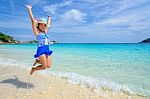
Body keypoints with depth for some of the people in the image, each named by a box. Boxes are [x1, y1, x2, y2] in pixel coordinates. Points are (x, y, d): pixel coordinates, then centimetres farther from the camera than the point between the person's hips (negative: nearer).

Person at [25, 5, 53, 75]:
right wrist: (29, 9, -3)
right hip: (41, 50, -7)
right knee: (44, 67, -9)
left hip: (47, 50, 7)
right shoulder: (36, 31, 0)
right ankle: (33, 69, 20)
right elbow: (33, 20, -4)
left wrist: (49, 17, 46)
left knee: (49, 66, 0)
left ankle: (37, 61, 24)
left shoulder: (45, 31, 16)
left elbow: (48, 24, 32)